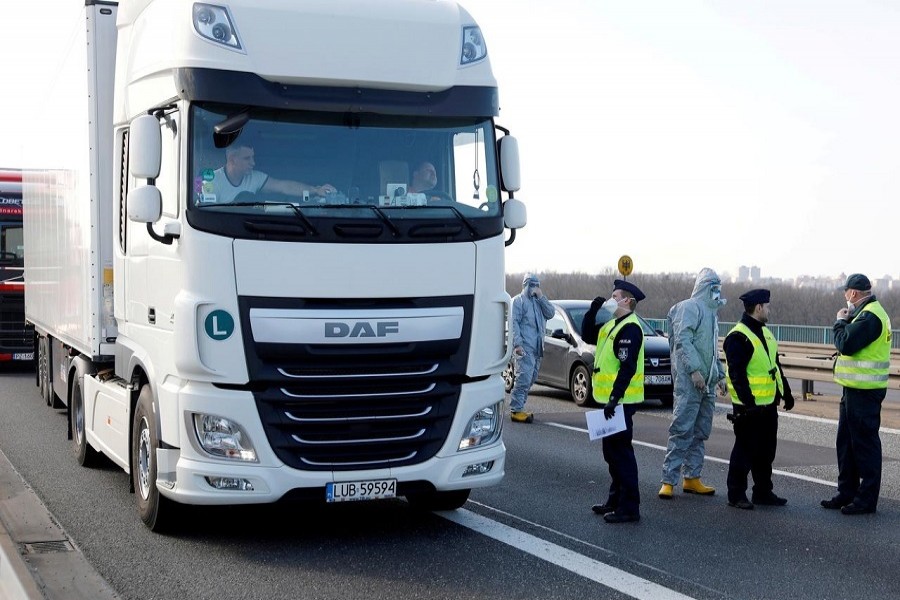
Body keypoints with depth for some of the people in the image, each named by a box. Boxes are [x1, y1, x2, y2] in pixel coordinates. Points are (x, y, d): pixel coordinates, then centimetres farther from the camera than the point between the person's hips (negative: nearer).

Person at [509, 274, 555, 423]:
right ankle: (516, 410, -16)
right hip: (525, 347, -8)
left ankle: (518, 408, 14)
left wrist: (541, 297, -2)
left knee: (529, 380, 9)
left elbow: (550, 313, 7)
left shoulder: (539, 302, 23)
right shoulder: (518, 300, 1)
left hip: (537, 348, 8)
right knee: (524, 378, -16)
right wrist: (517, 343, -19)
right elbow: (514, 322, -8)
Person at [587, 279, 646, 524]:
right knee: (612, 452, 16)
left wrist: (614, 398, -27)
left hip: (620, 401, -10)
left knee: (621, 452, -7)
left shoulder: (630, 328, -17)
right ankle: (615, 500, 26)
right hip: (611, 399, 10)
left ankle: (629, 508, -3)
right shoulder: (613, 325, 14)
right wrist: (592, 311, 10)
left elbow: (627, 367, -24)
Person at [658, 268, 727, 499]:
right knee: (682, 430, -10)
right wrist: (694, 370, -24)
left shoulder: (710, 313, 23)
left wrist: (720, 375, 24)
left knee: (701, 432, 10)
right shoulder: (689, 308, -7)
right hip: (689, 381, -9)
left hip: (707, 383, 10)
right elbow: (682, 341, -18)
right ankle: (669, 481, -9)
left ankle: (692, 478, 16)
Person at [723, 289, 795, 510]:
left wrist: (786, 392, 23)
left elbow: (776, 366, 23)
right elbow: (737, 374, -21)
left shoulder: (765, 333, 15)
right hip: (749, 406, -9)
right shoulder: (738, 337, -15)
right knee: (745, 450, -3)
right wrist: (748, 402, -25)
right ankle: (736, 494, 6)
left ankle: (763, 492, 22)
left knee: (766, 450, 13)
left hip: (768, 403, 9)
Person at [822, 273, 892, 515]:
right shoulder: (867, 313, 16)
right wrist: (846, 322, 6)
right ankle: (847, 493, 24)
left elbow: (846, 344, -23)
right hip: (855, 389, 11)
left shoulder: (869, 316, -18)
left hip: (863, 392, -11)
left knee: (864, 443, -4)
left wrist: (841, 322, -7)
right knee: (846, 442, 16)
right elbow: (850, 342, 19)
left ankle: (866, 499, 2)